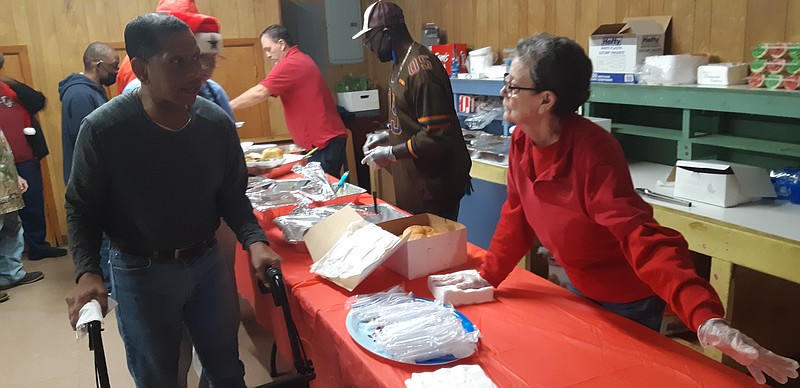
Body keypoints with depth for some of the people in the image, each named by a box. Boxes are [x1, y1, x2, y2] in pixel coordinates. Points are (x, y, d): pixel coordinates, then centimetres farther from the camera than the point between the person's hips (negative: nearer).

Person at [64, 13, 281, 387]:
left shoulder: (217, 122, -9)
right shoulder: (102, 129, -18)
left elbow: (232, 195, 1)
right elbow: (82, 208, -7)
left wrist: (254, 240, -15)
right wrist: (87, 272, -20)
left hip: (208, 262, 3)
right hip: (141, 273, -3)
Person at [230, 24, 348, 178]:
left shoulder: (290, 64, -13)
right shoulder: (302, 60, 20)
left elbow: (260, 93, -19)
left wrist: (226, 107, -12)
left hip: (324, 142, -10)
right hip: (328, 137, 10)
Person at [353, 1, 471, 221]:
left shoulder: (421, 68, -21)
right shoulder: (402, 64, 10)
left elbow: (437, 136, -24)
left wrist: (390, 153, -17)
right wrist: (387, 136, 10)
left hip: (433, 184, -9)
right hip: (411, 179, 9)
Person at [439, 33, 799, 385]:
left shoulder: (592, 152, -33)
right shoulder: (521, 141, -10)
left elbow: (642, 238, -41)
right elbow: (516, 215, 2)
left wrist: (707, 320, -51)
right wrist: (487, 275, 4)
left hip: (627, 303, -7)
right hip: (580, 290, 7)